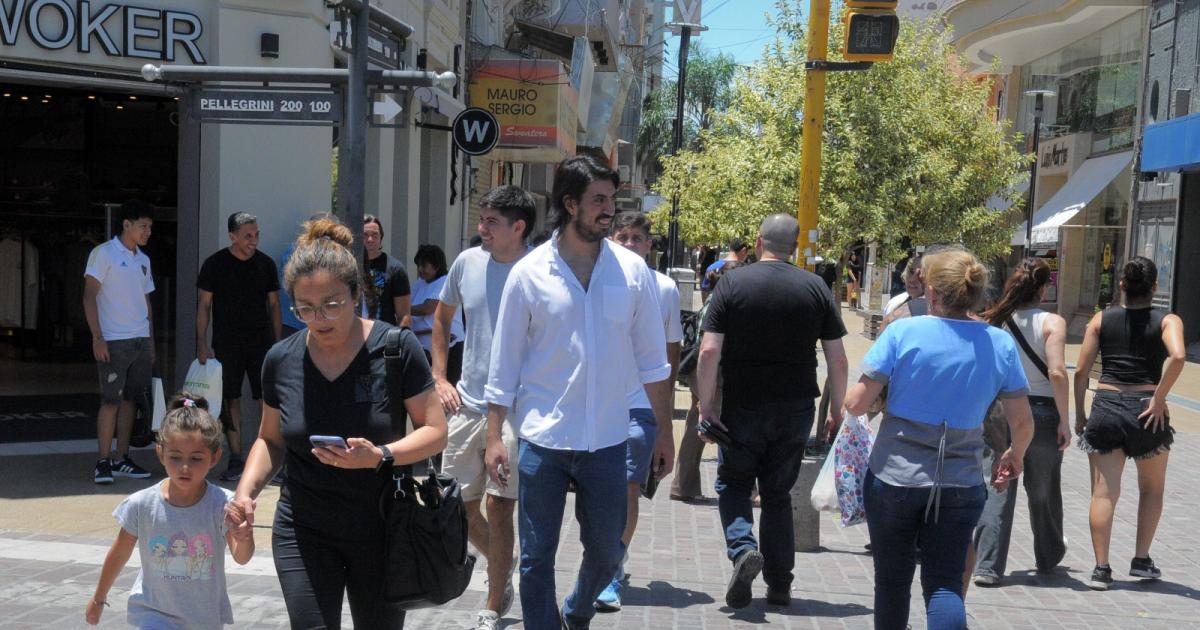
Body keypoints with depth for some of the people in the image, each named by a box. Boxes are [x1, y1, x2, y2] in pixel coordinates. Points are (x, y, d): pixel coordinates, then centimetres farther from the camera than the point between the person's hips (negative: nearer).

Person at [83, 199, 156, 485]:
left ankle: (121, 459, 15)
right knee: (111, 400, -8)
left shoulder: (143, 260, 16)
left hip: (141, 340, 7)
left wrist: (151, 342, 17)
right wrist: (97, 338, -16)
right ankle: (103, 462, -2)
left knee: (130, 399, 8)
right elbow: (89, 296, -9)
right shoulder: (104, 253, -4)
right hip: (113, 341, -7)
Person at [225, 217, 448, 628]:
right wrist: (246, 491, -7)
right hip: (305, 533, 2)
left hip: (381, 533, -1)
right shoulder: (281, 361, -3)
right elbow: (271, 440, 11)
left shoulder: (396, 348, -12)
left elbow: (435, 432, -9)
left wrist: (380, 456, -26)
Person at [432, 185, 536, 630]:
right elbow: (442, 318, 18)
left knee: (498, 509, 0)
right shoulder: (468, 262, 3)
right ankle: (500, 566, 40)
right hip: (466, 406, 5)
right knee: (458, 506, 12)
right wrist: (440, 379, 10)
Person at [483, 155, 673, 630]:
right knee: (536, 557, 5)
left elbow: (652, 359, 6)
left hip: (607, 440, 2)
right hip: (542, 440, -2)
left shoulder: (632, 271, 0)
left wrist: (664, 432, 5)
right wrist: (494, 436, -3)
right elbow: (504, 363, 1)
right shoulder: (529, 273, -4)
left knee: (606, 551, 14)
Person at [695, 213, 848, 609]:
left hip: (742, 409, -2)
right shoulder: (816, 288, 1)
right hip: (796, 409, 3)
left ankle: (743, 548, -11)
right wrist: (837, 412, 11)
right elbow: (837, 360, 1)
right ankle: (779, 585, 16)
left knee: (733, 484, 14)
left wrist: (706, 406, -6)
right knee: (778, 493, 15)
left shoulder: (733, 283, -5)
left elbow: (709, 352, -12)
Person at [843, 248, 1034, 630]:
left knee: (892, 582, 14)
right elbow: (1022, 421, 4)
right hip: (961, 484, 2)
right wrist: (1014, 456, 24)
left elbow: (856, 404, -13)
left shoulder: (903, 332, -11)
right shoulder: (1001, 344, -1)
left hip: (894, 478, -2)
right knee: (945, 584, 6)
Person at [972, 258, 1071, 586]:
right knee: (1043, 491, 18)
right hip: (1041, 412, -2)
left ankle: (987, 566, -1)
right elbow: (1057, 372, -19)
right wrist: (1064, 421, -12)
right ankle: (1048, 556, 38)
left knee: (998, 489, 5)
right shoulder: (1052, 322, -10)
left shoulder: (994, 321, -1)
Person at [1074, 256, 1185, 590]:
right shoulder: (1167, 320, 0)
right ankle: (1141, 560, 21)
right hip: (1147, 413, -1)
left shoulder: (1101, 319, 5)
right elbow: (1177, 356, -22)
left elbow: (1082, 371, 1)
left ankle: (1101, 568, 0)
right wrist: (1159, 399, -13)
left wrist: (1079, 413, 9)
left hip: (1105, 408, 1)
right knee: (1152, 489, 20)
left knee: (1103, 493, 3)